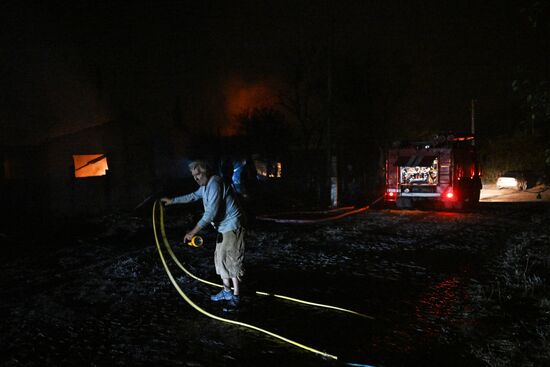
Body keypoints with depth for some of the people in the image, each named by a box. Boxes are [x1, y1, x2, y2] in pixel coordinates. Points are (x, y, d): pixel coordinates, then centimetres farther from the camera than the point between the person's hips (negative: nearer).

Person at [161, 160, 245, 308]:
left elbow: (211, 212, -28)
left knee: (232, 260, -8)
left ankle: (236, 297, -1)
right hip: (223, 227, 11)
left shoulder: (215, 184, -22)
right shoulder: (206, 185, 12)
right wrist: (172, 200, 31)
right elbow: (193, 196, 31)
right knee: (220, 258, 14)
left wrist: (194, 231, -28)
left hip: (232, 226, -11)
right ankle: (227, 291, 25)